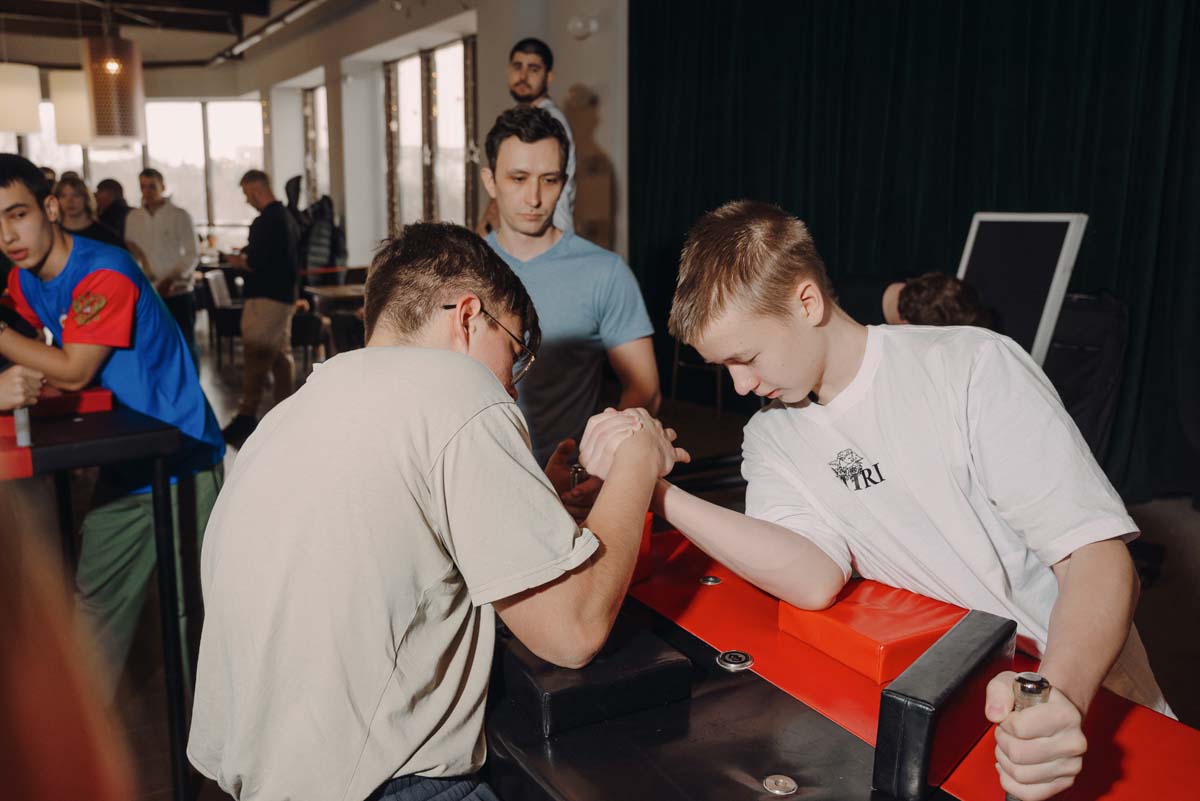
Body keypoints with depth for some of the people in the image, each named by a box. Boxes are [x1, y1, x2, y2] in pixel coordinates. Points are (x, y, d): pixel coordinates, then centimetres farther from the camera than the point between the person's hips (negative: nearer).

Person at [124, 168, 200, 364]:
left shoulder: (180, 216, -3)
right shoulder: (133, 217, 7)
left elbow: (192, 256, -7)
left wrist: (172, 278, -21)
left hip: (178, 292, -3)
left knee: (185, 345, 3)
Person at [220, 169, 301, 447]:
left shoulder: (265, 222, -16)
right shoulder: (287, 217, 14)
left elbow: (257, 264, -21)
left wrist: (238, 261, -2)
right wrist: (249, 257, 20)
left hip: (266, 298, -10)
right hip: (285, 296, 10)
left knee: (257, 358, -7)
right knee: (282, 356, 12)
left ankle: (246, 418, -5)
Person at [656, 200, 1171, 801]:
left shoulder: (974, 367, -12)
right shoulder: (770, 437, 0)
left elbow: (1100, 557, -16)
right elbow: (816, 580, -17)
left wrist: (1065, 694, -34)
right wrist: (656, 492, -26)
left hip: (1087, 700, -1)